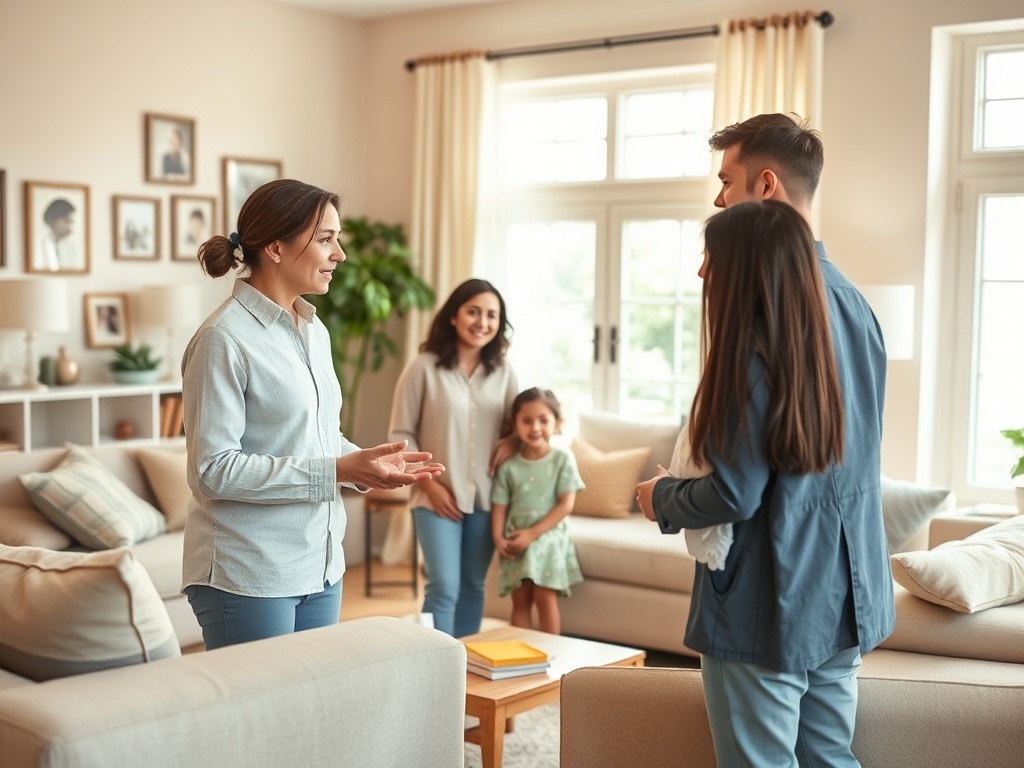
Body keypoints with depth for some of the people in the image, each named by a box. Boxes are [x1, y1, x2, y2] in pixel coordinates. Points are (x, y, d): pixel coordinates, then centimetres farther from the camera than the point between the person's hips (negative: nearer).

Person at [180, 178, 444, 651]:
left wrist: (371, 462, 0)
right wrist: (336, 471, -22)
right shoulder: (224, 339, -15)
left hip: (319, 567, 8)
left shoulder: (314, 331, 11)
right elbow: (214, 470, -19)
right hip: (248, 577, -8)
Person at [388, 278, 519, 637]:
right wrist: (430, 484, -12)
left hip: (486, 498, 4)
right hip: (437, 497, -4)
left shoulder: (503, 373, 4)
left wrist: (512, 442, -8)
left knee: (473, 587, 13)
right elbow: (400, 435, -5)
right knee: (444, 587, -10)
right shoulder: (424, 368, -8)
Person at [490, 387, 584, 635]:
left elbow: (566, 505, -11)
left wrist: (532, 533, -15)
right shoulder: (508, 465, 0)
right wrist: (498, 537, -15)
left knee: (545, 598, -5)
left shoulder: (562, 459, -7)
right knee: (520, 600, 6)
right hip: (516, 539, 3)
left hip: (548, 536, -2)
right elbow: (499, 505, 3)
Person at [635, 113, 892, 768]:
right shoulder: (853, 305, 8)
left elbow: (735, 495, -21)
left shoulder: (756, 341, -20)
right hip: (845, 598, 8)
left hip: (768, 611, -8)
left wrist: (662, 499, -1)